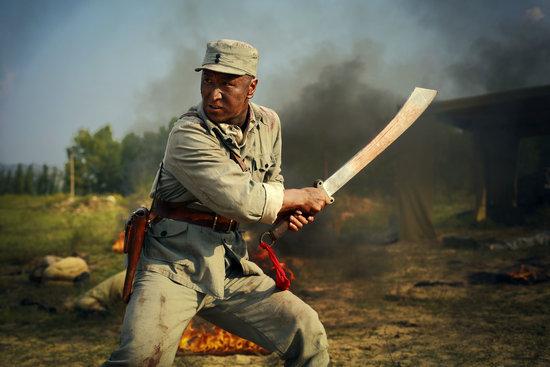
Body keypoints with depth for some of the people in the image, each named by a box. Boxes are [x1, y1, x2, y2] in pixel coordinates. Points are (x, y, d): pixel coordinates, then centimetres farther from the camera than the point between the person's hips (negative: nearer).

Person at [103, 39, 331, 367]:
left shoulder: (268, 122, 7)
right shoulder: (188, 135, -16)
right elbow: (242, 199, -24)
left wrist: (289, 211, 2)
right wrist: (301, 197, -10)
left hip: (230, 264, 6)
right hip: (175, 263, -6)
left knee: (309, 334, 2)